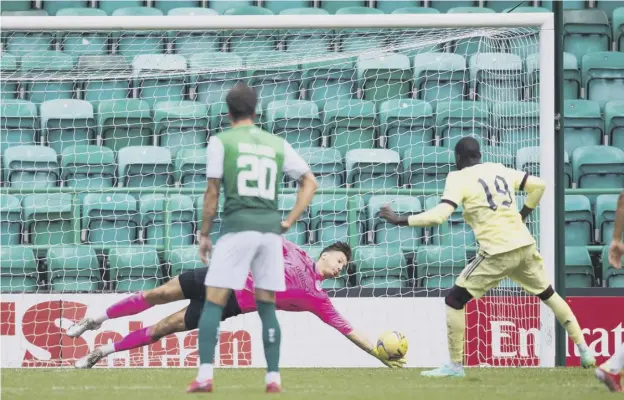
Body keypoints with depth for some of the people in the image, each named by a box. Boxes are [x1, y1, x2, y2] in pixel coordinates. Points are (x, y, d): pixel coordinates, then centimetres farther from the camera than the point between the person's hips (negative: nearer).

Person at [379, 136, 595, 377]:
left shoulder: (459, 179, -3)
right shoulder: (500, 170, 14)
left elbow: (439, 216, -15)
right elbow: (539, 185, 16)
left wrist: (401, 220, -10)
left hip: (497, 252, -6)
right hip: (525, 245, 6)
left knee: (454, 300, 4)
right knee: (548, 294, 24)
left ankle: (455, 365, 1)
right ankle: (585, 352, 26)